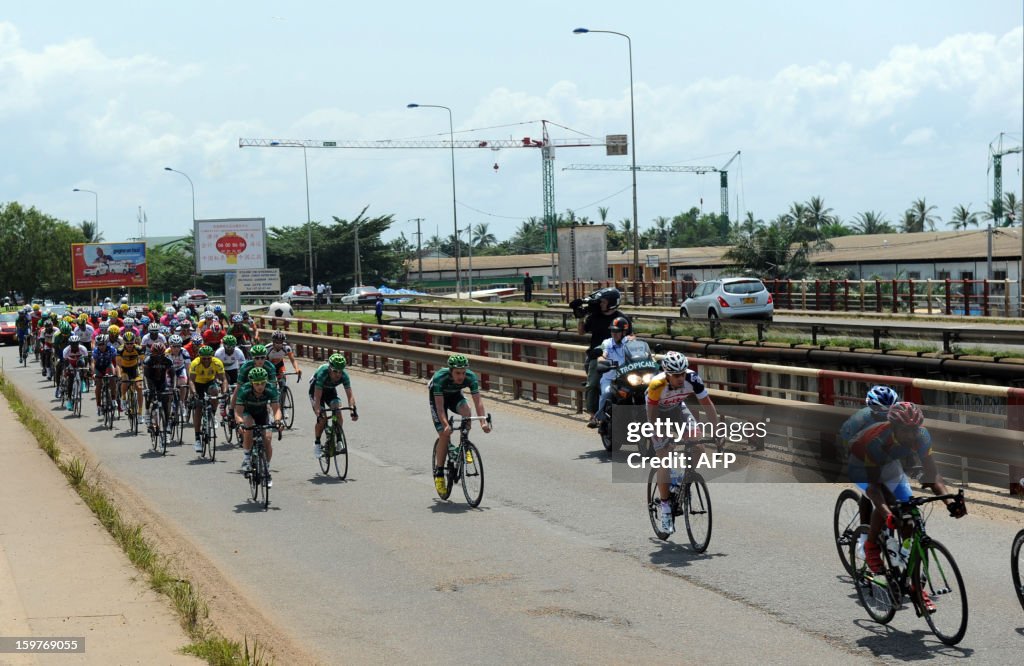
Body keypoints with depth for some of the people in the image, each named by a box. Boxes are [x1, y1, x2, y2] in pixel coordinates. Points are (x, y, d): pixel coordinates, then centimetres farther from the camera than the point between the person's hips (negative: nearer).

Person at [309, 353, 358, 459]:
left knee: (338, 414, -20)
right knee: (322, 419, -17)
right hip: (316, 390, -3)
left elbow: (350, 395, -28)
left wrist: (353, 410, -43)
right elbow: (317, 396, -39)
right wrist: (319, 413, -48)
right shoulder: (323, 373, -39)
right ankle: (317, 443, 2)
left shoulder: (344, 376, -29)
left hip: (330, 390, 3)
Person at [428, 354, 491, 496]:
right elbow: (440, 406, -41)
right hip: (437, 396, -2)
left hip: (455, 395, 3)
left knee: (466, 411, -32)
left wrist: (483, 422, -48)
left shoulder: (471, 377, -30)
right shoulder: (440, 378, -38)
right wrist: (446, 425, -55)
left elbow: (478, 401, -34)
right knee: (444, 434, -14)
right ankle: (439, 473, 0)